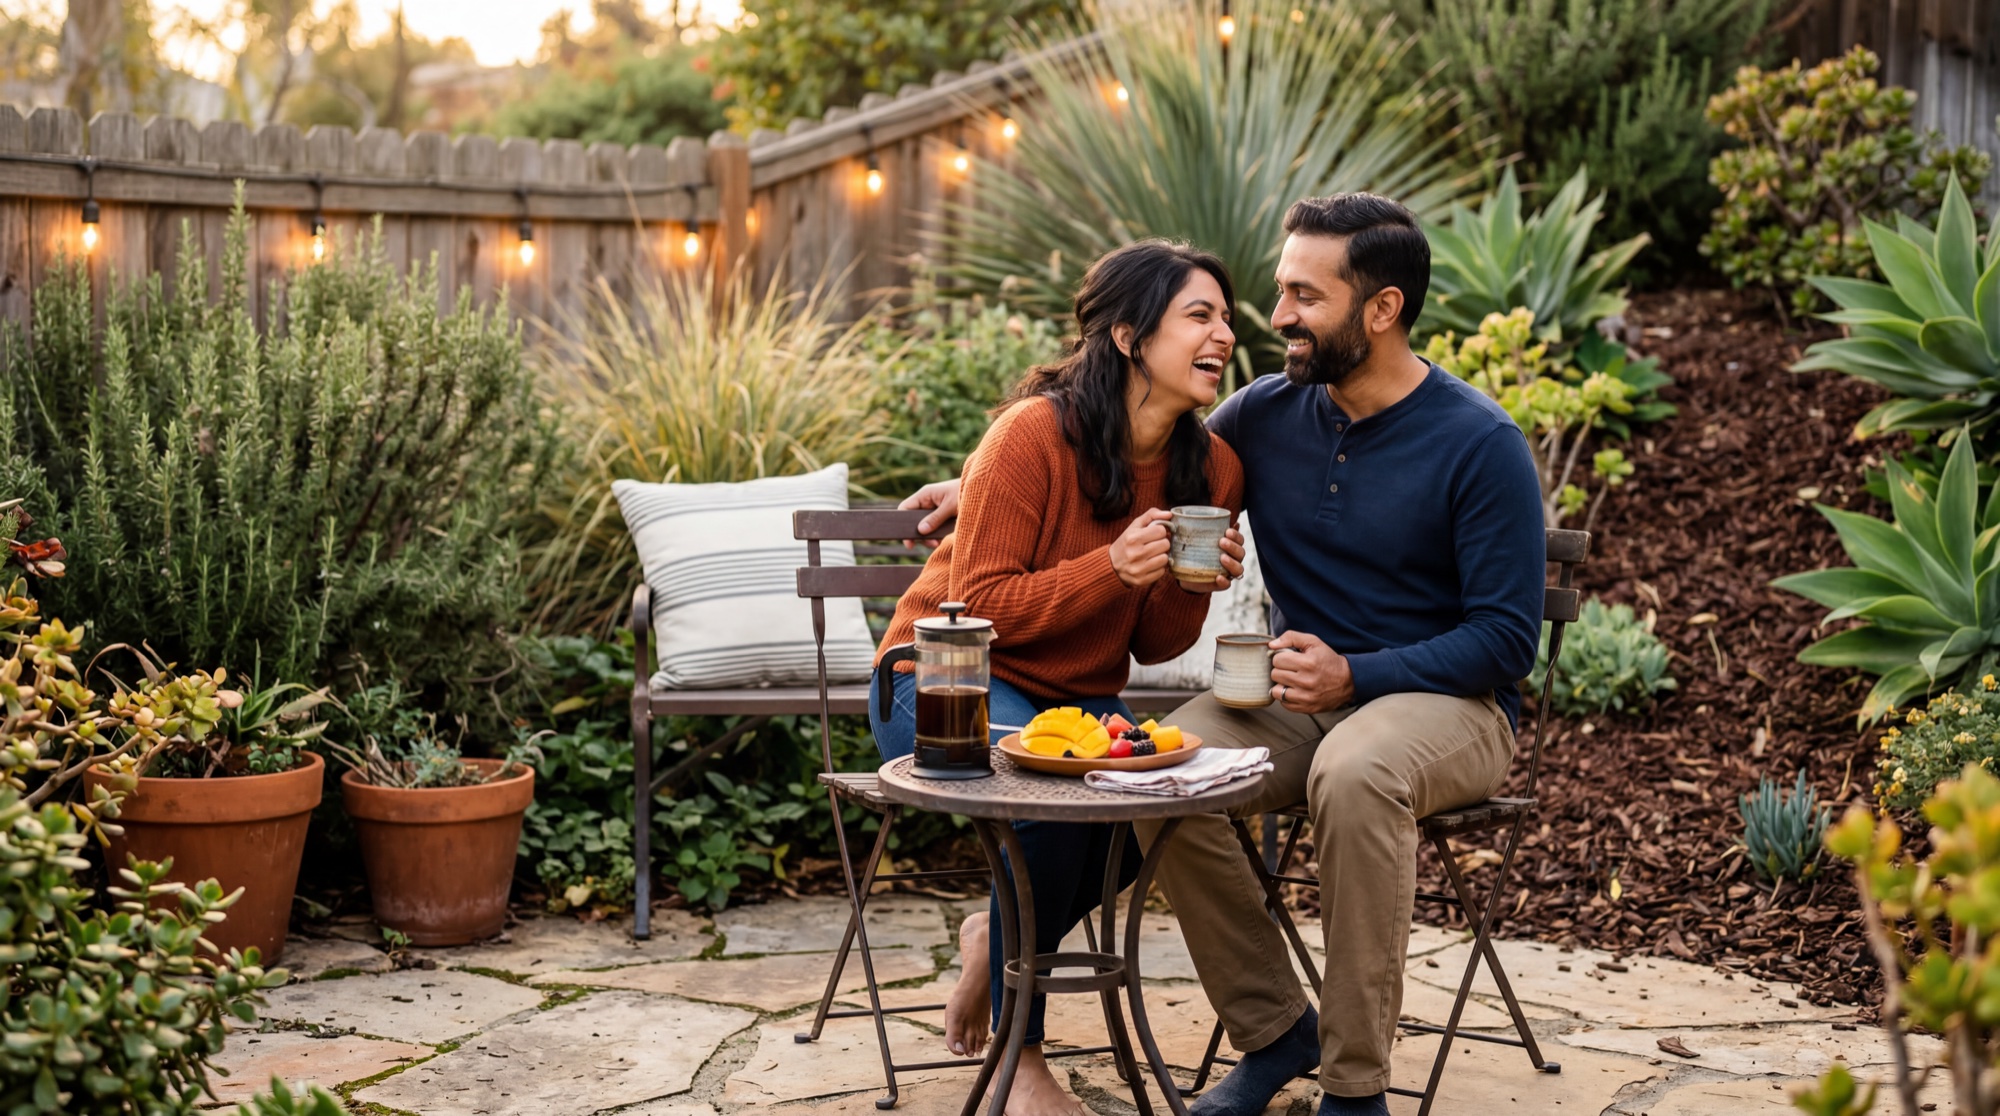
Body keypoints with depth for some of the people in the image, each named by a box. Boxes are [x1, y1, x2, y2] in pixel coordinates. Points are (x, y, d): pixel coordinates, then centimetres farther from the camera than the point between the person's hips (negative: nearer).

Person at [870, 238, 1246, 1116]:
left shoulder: (1211, 468, -1)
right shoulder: (1035, 434, -19)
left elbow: (1155, 647, 4)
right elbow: (980, 607, -19)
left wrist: (1191, 587, -17)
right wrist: (1112, 566, -30)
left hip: (1079, 699, 6)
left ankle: (1001, 934, 6)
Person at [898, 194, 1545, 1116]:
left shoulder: (1480, 444, -11)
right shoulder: (1267, 413, 4)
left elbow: (1506, 638, -12)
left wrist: (1353, 675, -25)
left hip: (1448, 703, -5)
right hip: (1302, 696, 5)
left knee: (1355, 773, -39)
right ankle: (1274, 1028, -7)